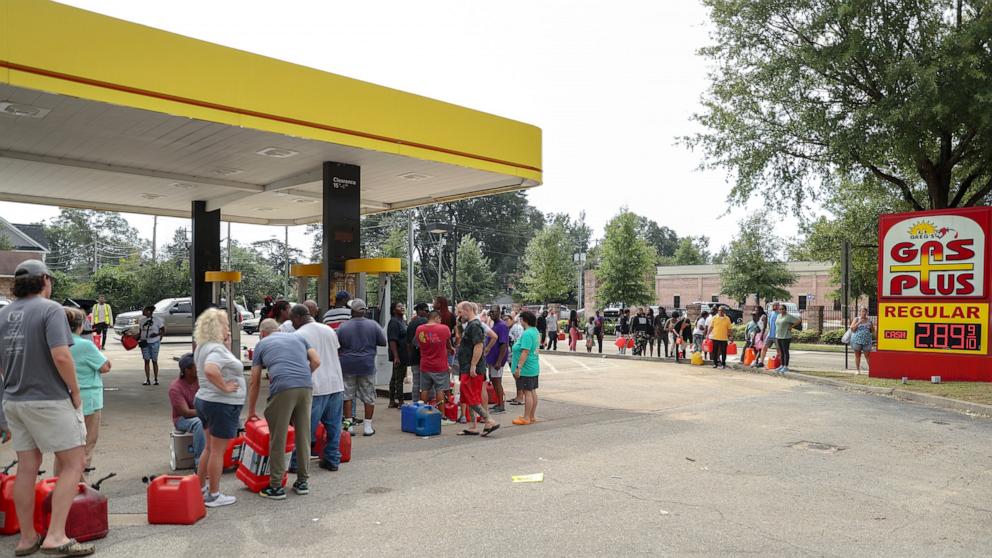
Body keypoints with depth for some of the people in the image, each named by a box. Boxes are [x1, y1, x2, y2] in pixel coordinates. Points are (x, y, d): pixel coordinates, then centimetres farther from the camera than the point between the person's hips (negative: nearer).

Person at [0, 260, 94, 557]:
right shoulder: (50, 309, -13)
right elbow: (61, 356, -23)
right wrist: (75, 392, -11)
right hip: (49, 400, -7)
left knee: (27, 468, 14)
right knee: (73, 464, 1)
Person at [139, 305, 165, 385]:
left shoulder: (157, 319, -5)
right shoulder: (142, 320, 8)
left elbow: (163, 331, -3)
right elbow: (140, 332, 13)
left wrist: (157, 334, -20)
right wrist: (137, 339, -3)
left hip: (154, 343, -4)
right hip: (144, 343, 4)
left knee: (154, 361, 3)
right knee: (146, 361, 4)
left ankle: (156, 379, 12)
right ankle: (147, 380, 8)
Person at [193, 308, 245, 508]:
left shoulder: (203, 347, 10)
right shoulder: (217, 349, -21)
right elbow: (211, 370, -40)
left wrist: (227, 346, 9)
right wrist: (224, 387, -26)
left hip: (204, 401, 10)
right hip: (222, 405, -10)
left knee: (210, 448, 22)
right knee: (218, 450, 1)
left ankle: (200, 488, 32)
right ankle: (214, 496, 10)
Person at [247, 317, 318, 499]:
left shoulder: (262, 344, 20)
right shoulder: (298, 337, 26)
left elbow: (254, 382, 21)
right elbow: (316, 361, 13)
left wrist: (251, 411, 29)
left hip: (282, 389, -3)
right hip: (306, 387, 3)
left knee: (278, 439, 6)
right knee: (303, 436, 13)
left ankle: (276, 487, 12)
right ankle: (303, 482, 22)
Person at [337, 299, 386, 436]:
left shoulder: (343, 326, -6)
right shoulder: (373, 325, -5)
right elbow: (383, 342, 2)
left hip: (348, 366, 0)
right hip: (367, 366, 0)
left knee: (347, 395, 10)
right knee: (369, 397, 9)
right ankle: (368, 426, 11)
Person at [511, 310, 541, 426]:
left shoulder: (527, 334, -20)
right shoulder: (534, 331, 12)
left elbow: (525, 352, -25)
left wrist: (518, 367, -24)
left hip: (526, 369, -10)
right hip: (533, 367, 10)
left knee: (527, 392, -4)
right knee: (532, 391, 13)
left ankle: (526, 418, 2)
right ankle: (532, 417, 21)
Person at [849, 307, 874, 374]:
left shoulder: (869, 320, 11)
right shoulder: (856, 319, 4)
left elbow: (873, 331, 15)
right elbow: (852, 328, -5)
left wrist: (871, 326, -5)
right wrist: (859, 322, -13)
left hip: (867, 341, 1)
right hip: (857, 340, -1)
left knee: (867, 355, -3)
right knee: (857, 355, 4)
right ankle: (858, 370, 11)